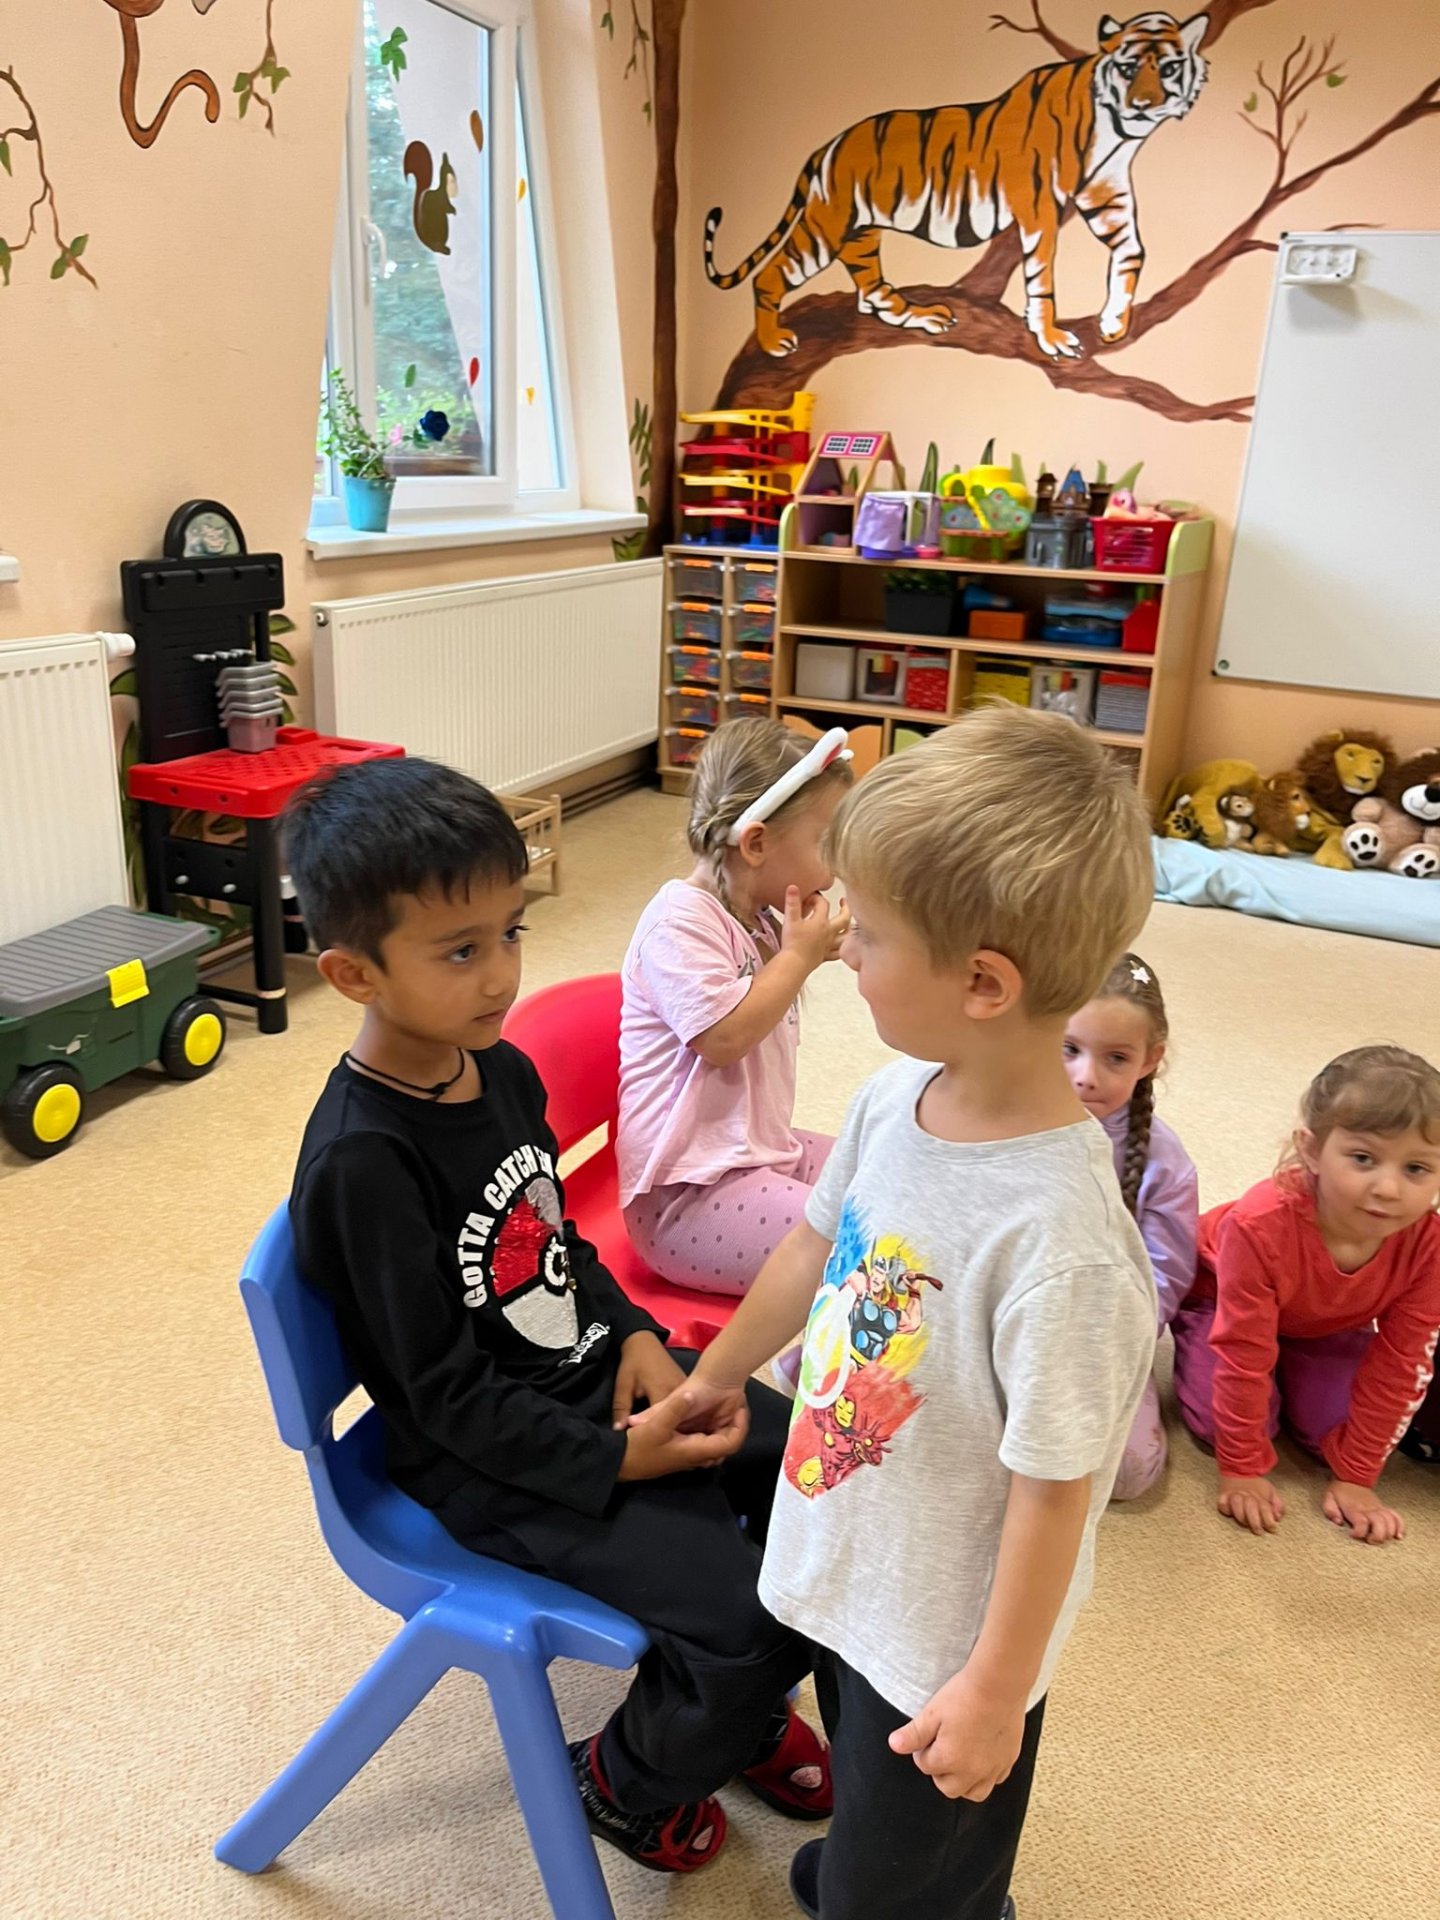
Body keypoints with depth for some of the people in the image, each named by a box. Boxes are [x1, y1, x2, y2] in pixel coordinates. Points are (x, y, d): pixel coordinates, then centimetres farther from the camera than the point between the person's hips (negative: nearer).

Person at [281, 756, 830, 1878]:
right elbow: (446, 1394, -20)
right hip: (488, 1460, -8)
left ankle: (745, 1702, 32)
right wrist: (618, 1459, -20)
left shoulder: (502, 1071, -1)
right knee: (750, 1608, -17)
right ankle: (628, 1783, 17)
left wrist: (636, 1336, -3)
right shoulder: (361, 1162, -26)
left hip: (593, 1374, 8)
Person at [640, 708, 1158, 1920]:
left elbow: (1053, 1489, -25)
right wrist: (715, 1377, 17)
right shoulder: (896, 1099, -15)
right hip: (844, 1567, 7)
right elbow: (814, 1252, 3)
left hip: (946, 1634, -6)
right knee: (863, 1804, 35)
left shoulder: (1059, 1241, -37)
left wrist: (996, 1690, -13)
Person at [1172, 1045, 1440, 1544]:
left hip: (1328, 1328, 3)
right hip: (1221, 1299, -3)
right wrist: (1243, 1471, -22)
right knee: (1217, 1421, -19)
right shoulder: (1261, 1226, -43)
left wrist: (1356, 1477, -14)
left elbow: (1394, 1364, -20)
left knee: (1334, 1426, -15)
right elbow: (1244, 1356, -32)